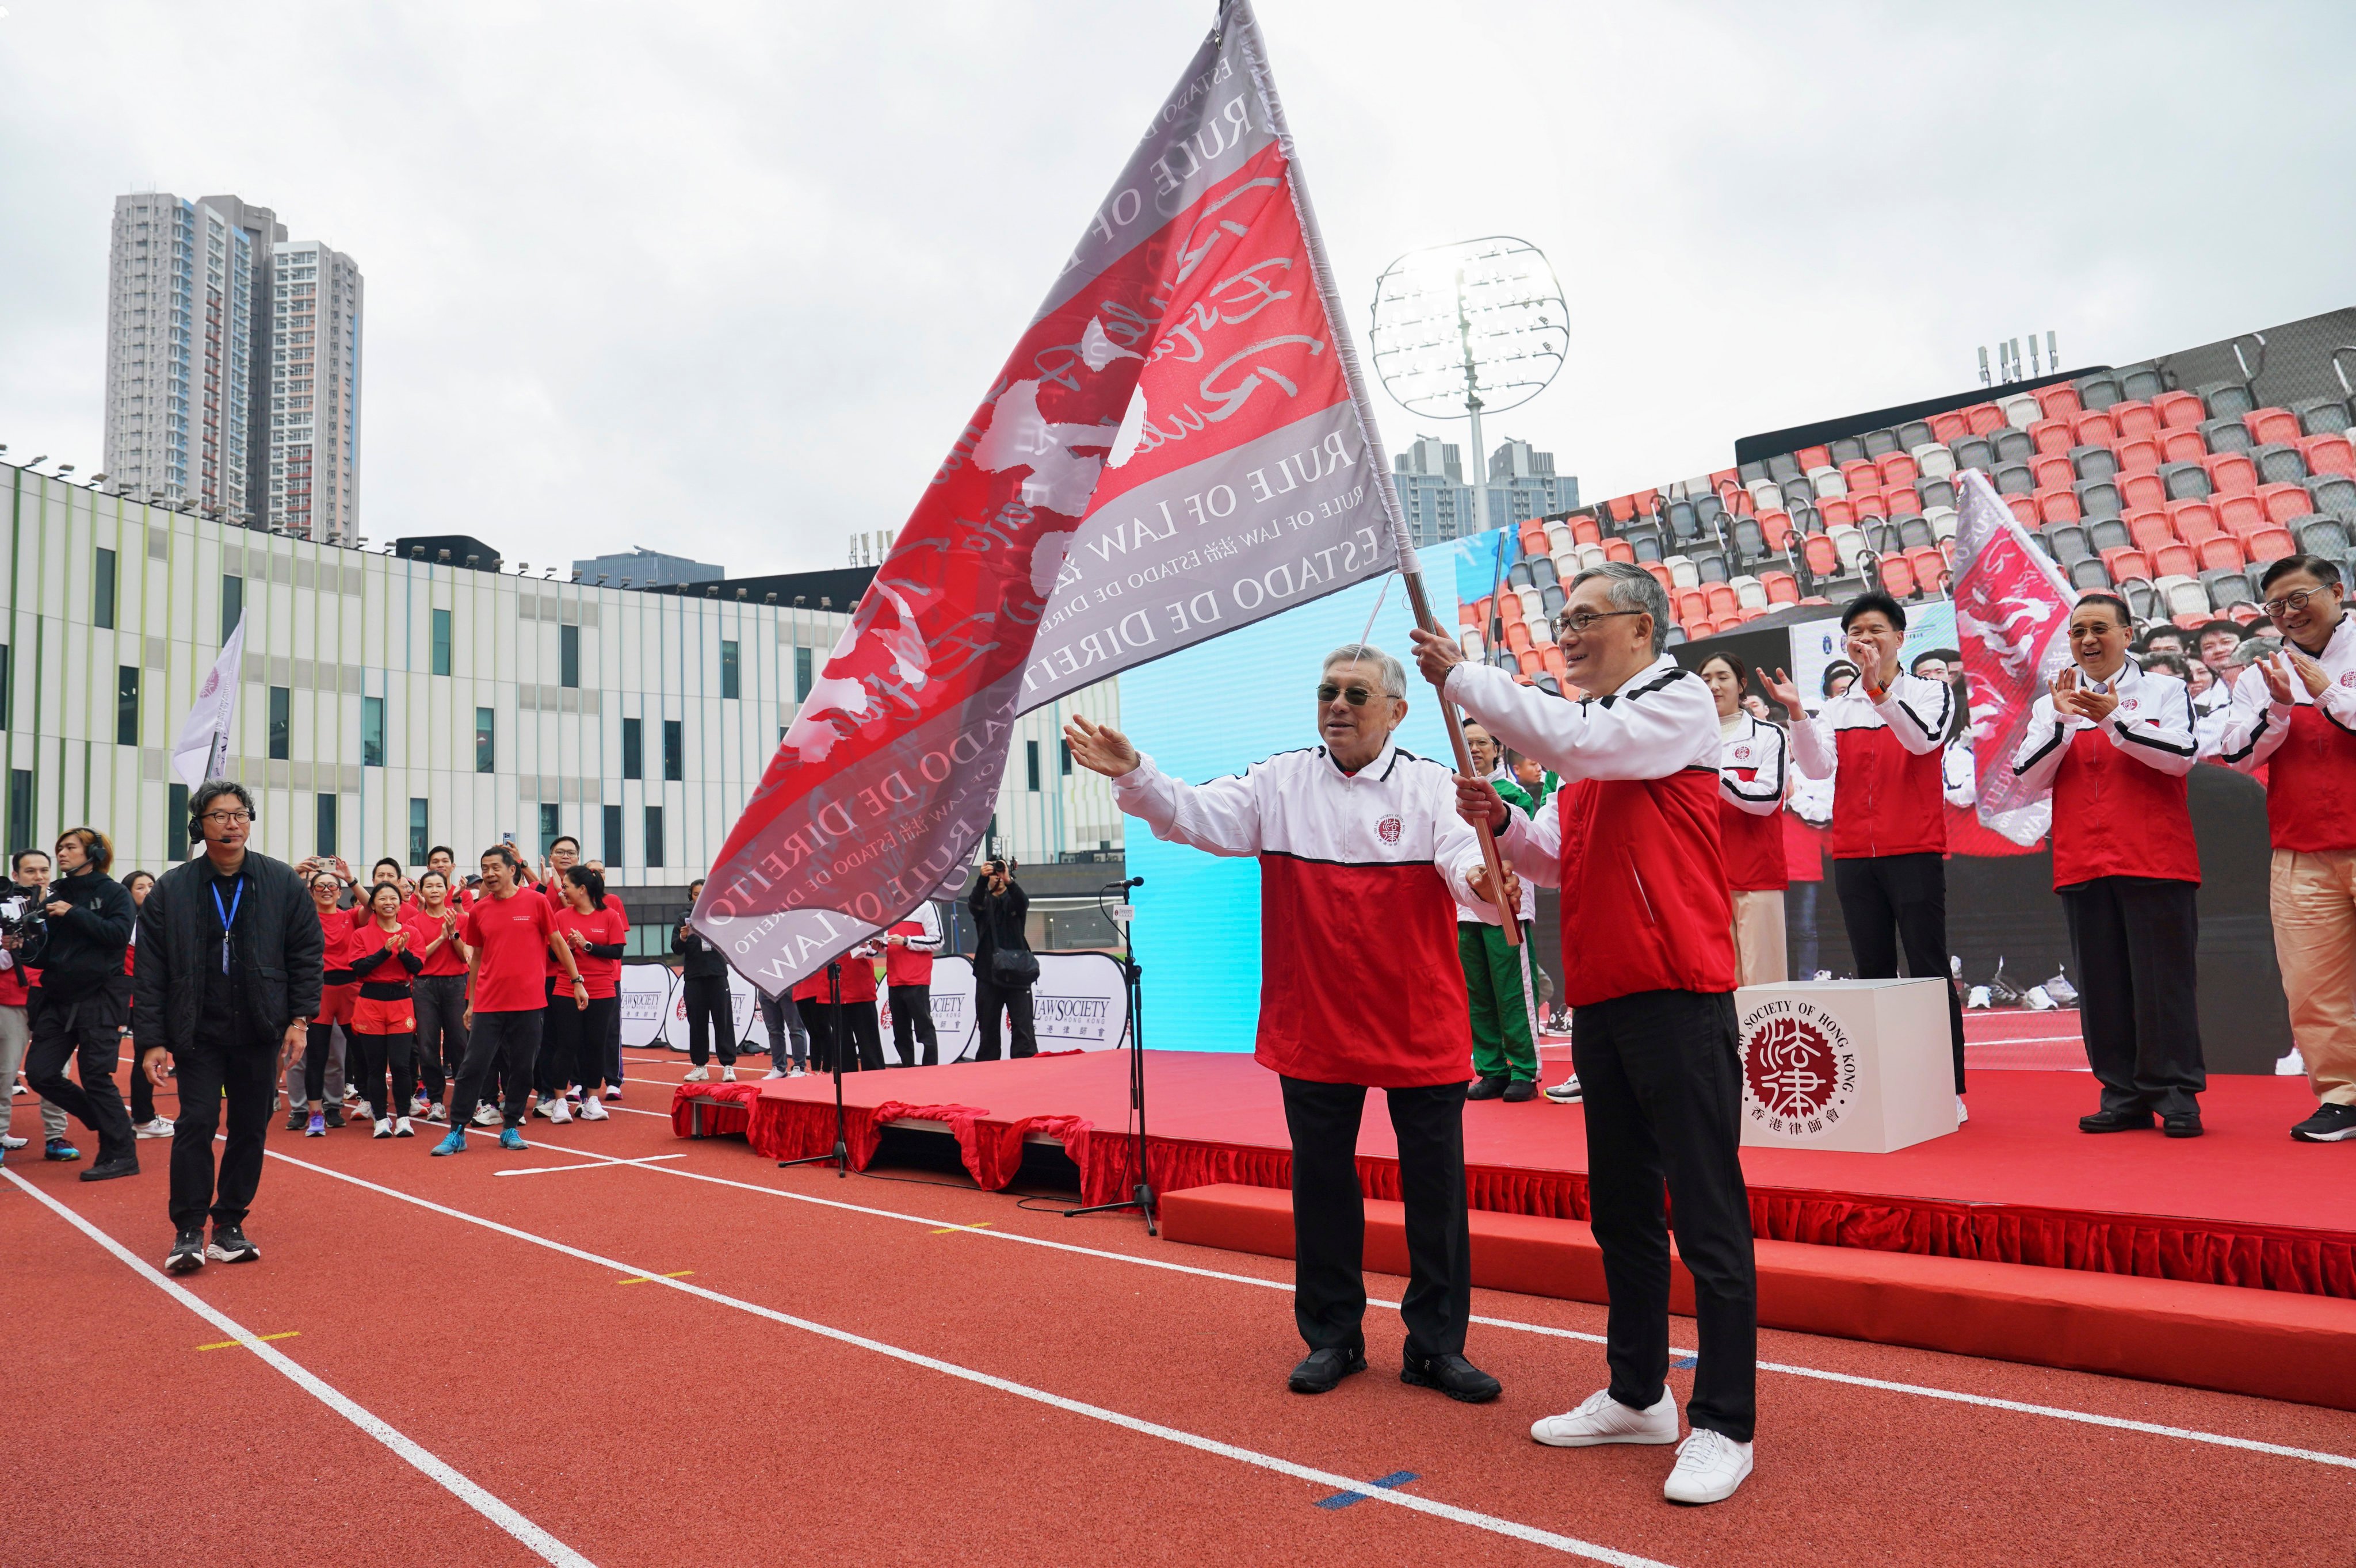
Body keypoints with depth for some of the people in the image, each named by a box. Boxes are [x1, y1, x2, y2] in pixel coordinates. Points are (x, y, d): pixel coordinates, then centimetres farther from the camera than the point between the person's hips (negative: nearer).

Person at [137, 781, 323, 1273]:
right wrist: (153, 1039, -4)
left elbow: (308, 953, 3)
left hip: (260, 1031, 1)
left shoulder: (283, 883, 1)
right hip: (197, 1032, -1)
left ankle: (230, 1225, 19)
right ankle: (188, 1231, 7)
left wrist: (299, 1019, -3)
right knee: (196, 1124, -5)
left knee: (250, 1129, 7)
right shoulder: (171, 890, 0)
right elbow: (149, 970, 1)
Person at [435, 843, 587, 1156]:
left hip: (528, 1003, -1)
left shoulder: (535, 902, -2)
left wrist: (577, 981, 5)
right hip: (488, 1004, 2)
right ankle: (457, 1133, 8)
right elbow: (476, 958, 14)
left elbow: (559, 944, 6)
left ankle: (511, 1128, 18)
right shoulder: (478, 910, 6)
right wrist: (470, 1003, 14)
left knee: (522, 1069, 5)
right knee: (473, 1067, -1)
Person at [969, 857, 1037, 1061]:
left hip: (1017, 973, -1)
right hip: (989, 974, 1)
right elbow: (974, 903, -14)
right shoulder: (983, 902, 10)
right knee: (988, 1029, 5)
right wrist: (982, 879, -33)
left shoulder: (1014, 899, 10)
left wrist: (1009, 881, -33)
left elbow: (1024, 902, -14)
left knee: (1023, 1027, -6)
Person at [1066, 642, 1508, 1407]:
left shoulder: (1431, 786, -3)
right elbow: (1200, 815, -6)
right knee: (1321, 1184, 12)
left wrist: (1481, 877, -42)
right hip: (1314, 1026, 2)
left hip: (1421, 1028, -1)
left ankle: (1437, 1344, 24)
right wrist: (1132, 774, -22)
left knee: (1436, 1187, 7)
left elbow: (1462, 854, -19)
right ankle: (1332, 1336, 30)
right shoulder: (1282, 783, 3)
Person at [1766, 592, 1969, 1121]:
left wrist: (1877, 686, -27)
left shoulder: (1931, 692, 3)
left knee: (1929, 969, -2)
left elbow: (1924, 738, -18)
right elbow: (1818, 768, -3)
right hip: (1854, 857, 4)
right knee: (1873, 972, 8)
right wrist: (1795, 712, -16)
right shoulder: (1836, 707, 11)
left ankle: (1949, 1090, 4)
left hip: (1915, 853, -3)